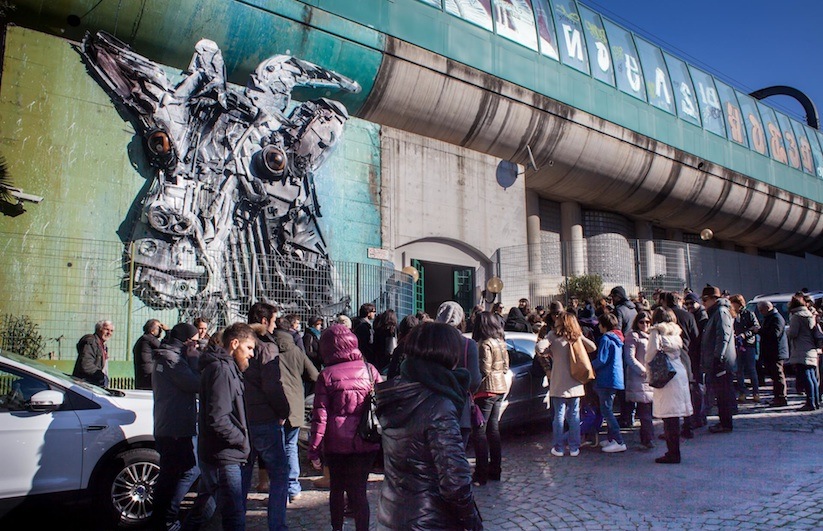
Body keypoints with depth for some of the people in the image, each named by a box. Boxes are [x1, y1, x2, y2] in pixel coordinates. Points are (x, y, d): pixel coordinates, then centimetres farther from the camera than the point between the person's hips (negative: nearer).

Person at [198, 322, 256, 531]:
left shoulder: (227, 368, 16)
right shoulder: (221, 370, -17)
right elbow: (217, 420, -25)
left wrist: (242, 441, 10)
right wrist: (242, 440, -14)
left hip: (225, 457, 10)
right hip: (223, 458, -10)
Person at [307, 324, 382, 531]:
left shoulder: (326, 375, -7)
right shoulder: (369, 370, 0)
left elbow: (320, 416, -8)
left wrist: (314, 450, -2)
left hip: (336, 445, -1)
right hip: (367, 444, 1)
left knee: (336, 488, 19)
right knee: (359, 490, 9)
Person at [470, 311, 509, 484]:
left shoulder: (485, 344, -16)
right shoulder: (501, 342, 10)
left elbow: (484, 371, -19)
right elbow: (505, 367, 14)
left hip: (487, 390, -9)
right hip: (500, 388, 9)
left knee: (479, 431, -4)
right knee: (493, 429, 15)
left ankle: (481, 474, -3)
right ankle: (495, 470, 21)